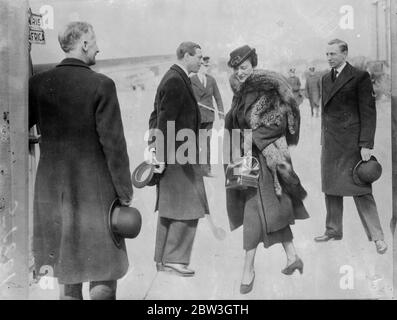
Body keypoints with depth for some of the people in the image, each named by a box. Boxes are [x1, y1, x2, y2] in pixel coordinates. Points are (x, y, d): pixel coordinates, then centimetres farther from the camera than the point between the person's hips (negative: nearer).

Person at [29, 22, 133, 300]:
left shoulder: (38, 83, 1)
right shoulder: (101, 85, -12)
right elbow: (113, 143, -13)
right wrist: (125, 191, -6)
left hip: (51, 189, 5)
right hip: (94, 189, -5)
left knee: (66, 267, 18)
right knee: (104, 271, 8)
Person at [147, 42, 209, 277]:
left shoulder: (174, 79, 16)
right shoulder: (176, 81, -16)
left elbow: (157, 116, 19)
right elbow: (165, 120, -21)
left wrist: (154, 147, 15)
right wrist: (161, 155, -21)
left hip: (172, 155, 10)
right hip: (178, 156, -10)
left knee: (169, 208, 15)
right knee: (187, 208, -3)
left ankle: (163, 259, 24)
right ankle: (174, 258, 5)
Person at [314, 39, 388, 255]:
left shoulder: (359, 77, -5)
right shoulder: (325, 79, 15)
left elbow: (368, 112, -9)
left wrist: (366, 144, -15)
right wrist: (324, 139, 14)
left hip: (351, 142, -6)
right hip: (330, 142, 7)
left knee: (360, 190, -6)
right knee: (331, 189, 11)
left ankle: (377, 236, 2)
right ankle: (333, 231, 24)